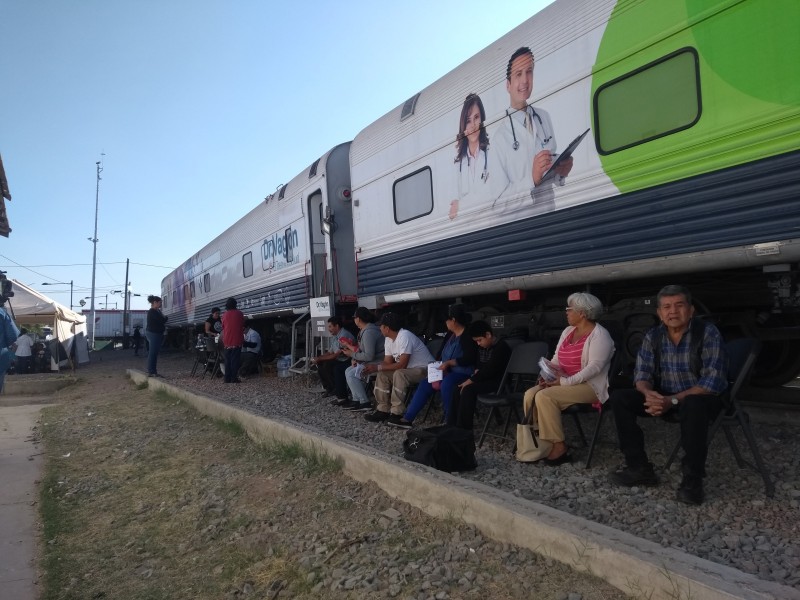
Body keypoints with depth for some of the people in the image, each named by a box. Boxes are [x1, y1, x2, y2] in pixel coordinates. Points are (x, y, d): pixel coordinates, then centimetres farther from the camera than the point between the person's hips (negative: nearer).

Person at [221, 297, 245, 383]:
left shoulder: (224, 315, 4)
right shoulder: (239, 314, -3)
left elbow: (223, 327, 13)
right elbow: (243, 326, 8)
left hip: (227, 341, 3)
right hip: (237, 340, -3)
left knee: (227, 360, 9)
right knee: (235, 360, -2)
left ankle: (227, 378, 8)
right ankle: (234, 378, -6)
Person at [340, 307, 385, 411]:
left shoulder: (368, 332, -23)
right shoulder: (365, 329, 11)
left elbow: (369, 356, -26)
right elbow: (365, 350, 17)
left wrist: (352, 355, -14)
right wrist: (355, 358, 1)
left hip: (377, 363, -11)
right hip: (372, 361, 11)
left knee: (351, 374, -15)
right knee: (349, 371, 10)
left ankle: (365, 403, -8)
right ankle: (357, 400, 9)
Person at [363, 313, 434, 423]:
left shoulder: (405, 336, -25)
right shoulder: (389, 340, 3)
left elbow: (402, 365, -28)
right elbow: (387, 362, 6)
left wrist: (377, 367, -25)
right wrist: (373, 367, -13)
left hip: (425, 369, -9)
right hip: (408, 369, 9)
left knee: (399, 374, -33)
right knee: (382, 374, -4)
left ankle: (396, 413, -26)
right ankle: (383, 410, -2)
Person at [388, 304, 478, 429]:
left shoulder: (468, 336, -15)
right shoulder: (450, 334, 10)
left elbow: (470, 358, -25)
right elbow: (440, 356, 8)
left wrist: (449, 363, -26)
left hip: (464, 374, -9)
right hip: (448, 373, 9)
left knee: (446, 384, -36)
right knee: (425, 384, -1)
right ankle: (407, 419, -1)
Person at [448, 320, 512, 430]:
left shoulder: (501, 347, -18)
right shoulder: (482, 347, 11)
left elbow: (490, 369, -24)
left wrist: (471, 380, -21)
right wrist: (477, 371, 0)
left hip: (497, 381, -9)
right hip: (484, 378, 9)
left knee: (468, 389, -27)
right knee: (458, 390, -10)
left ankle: (464, 428, -21)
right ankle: (452, 425, -9)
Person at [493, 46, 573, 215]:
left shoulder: (544, 117, 7)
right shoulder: (500, 137, -10)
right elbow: (499, 202, -14)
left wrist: (561, 171, -2)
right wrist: (532, 179, -22)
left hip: (551, 211, 4)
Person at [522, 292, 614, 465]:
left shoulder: (599, 334, -12)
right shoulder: (568, 331, 14)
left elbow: (595, 367, -22)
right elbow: (556, 360, 14)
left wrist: (565, 381, -26)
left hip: (590, 386, -8)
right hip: (564, 382, 8)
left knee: (545, 397, -28)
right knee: (530, 395, -13)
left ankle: (559, 448, -19)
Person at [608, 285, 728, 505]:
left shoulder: (708, 333, -16)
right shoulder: (652, 336, -1)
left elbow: (714, 381, -22)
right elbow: (642, 373, -1)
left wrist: (672, 400, -30)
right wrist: (649, 393, -26)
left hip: (702, 398, -5)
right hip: (664, 398, 5)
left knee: (693, 405, -40)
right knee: (619, 398, -13)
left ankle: (692, 478, -24)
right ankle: (639, 467, -8)